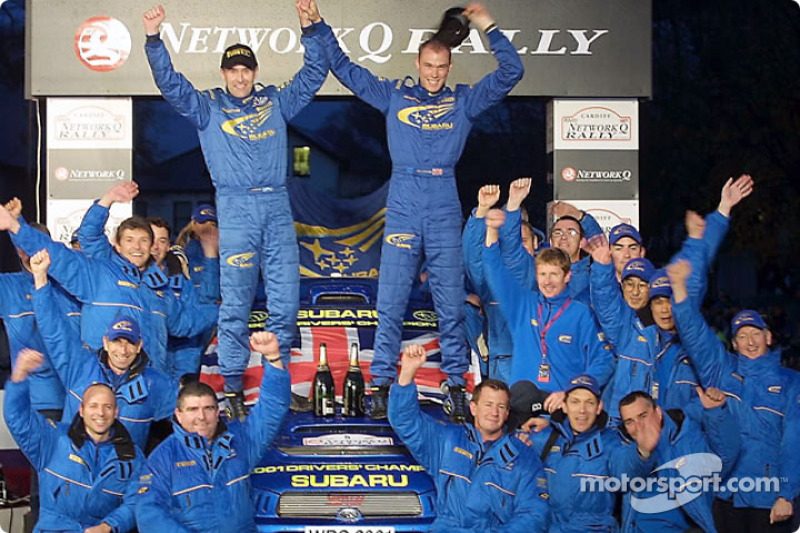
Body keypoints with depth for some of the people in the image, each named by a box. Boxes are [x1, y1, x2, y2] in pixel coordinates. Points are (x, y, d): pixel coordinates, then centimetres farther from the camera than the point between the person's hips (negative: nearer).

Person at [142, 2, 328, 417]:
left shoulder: (276, 101, 15)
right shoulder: (208, 107, 8)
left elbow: (314, 73, 14)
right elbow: (170, 83, -3)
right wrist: (154, 39, -16)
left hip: (277, 206, 3)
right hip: (236, 209, -3)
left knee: (286, 300, 3)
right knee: (236, 303, -3)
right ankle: (233, 387, 3)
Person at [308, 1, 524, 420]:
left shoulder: (463, 101, 11)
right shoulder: (394, 96, 12)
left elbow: (511, 72, 7)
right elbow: (344, 69, 14)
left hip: (445, 212, 0)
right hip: (402, 208, 0)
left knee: (451, 304, 3)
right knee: (390, 303, -1)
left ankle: (457, 386, 10)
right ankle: (382, 385, 5)